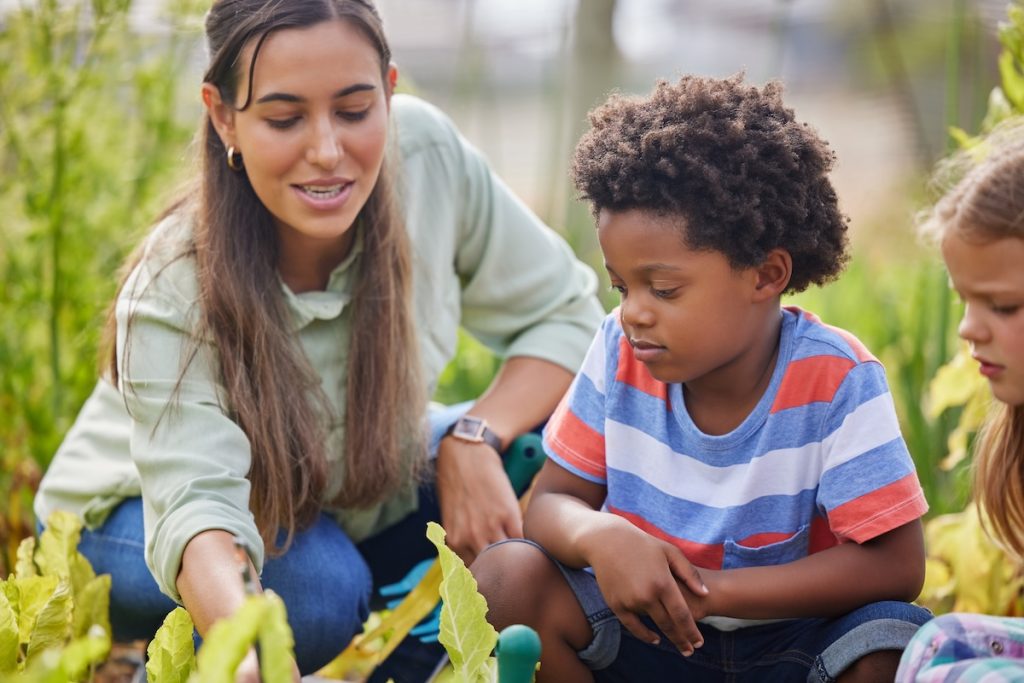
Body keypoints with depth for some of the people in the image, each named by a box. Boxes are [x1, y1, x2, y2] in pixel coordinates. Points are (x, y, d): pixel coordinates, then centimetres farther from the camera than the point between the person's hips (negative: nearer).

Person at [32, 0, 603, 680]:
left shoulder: (427, 154, -25)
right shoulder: (171, 296, -35)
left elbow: (565, 312, -13)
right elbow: (196, 505, -47)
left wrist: (476, 438, -31)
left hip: (357, 501, 4)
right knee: (318, 584, -35)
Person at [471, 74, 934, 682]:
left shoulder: (836, 381, -19)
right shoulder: (621, 352, -8)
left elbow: (895, 564, -22)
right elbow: (551, 502, -2)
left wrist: (714, 588, -27)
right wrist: (600, 536, -28)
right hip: (647, 632, 3)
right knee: (506, 576, -21)